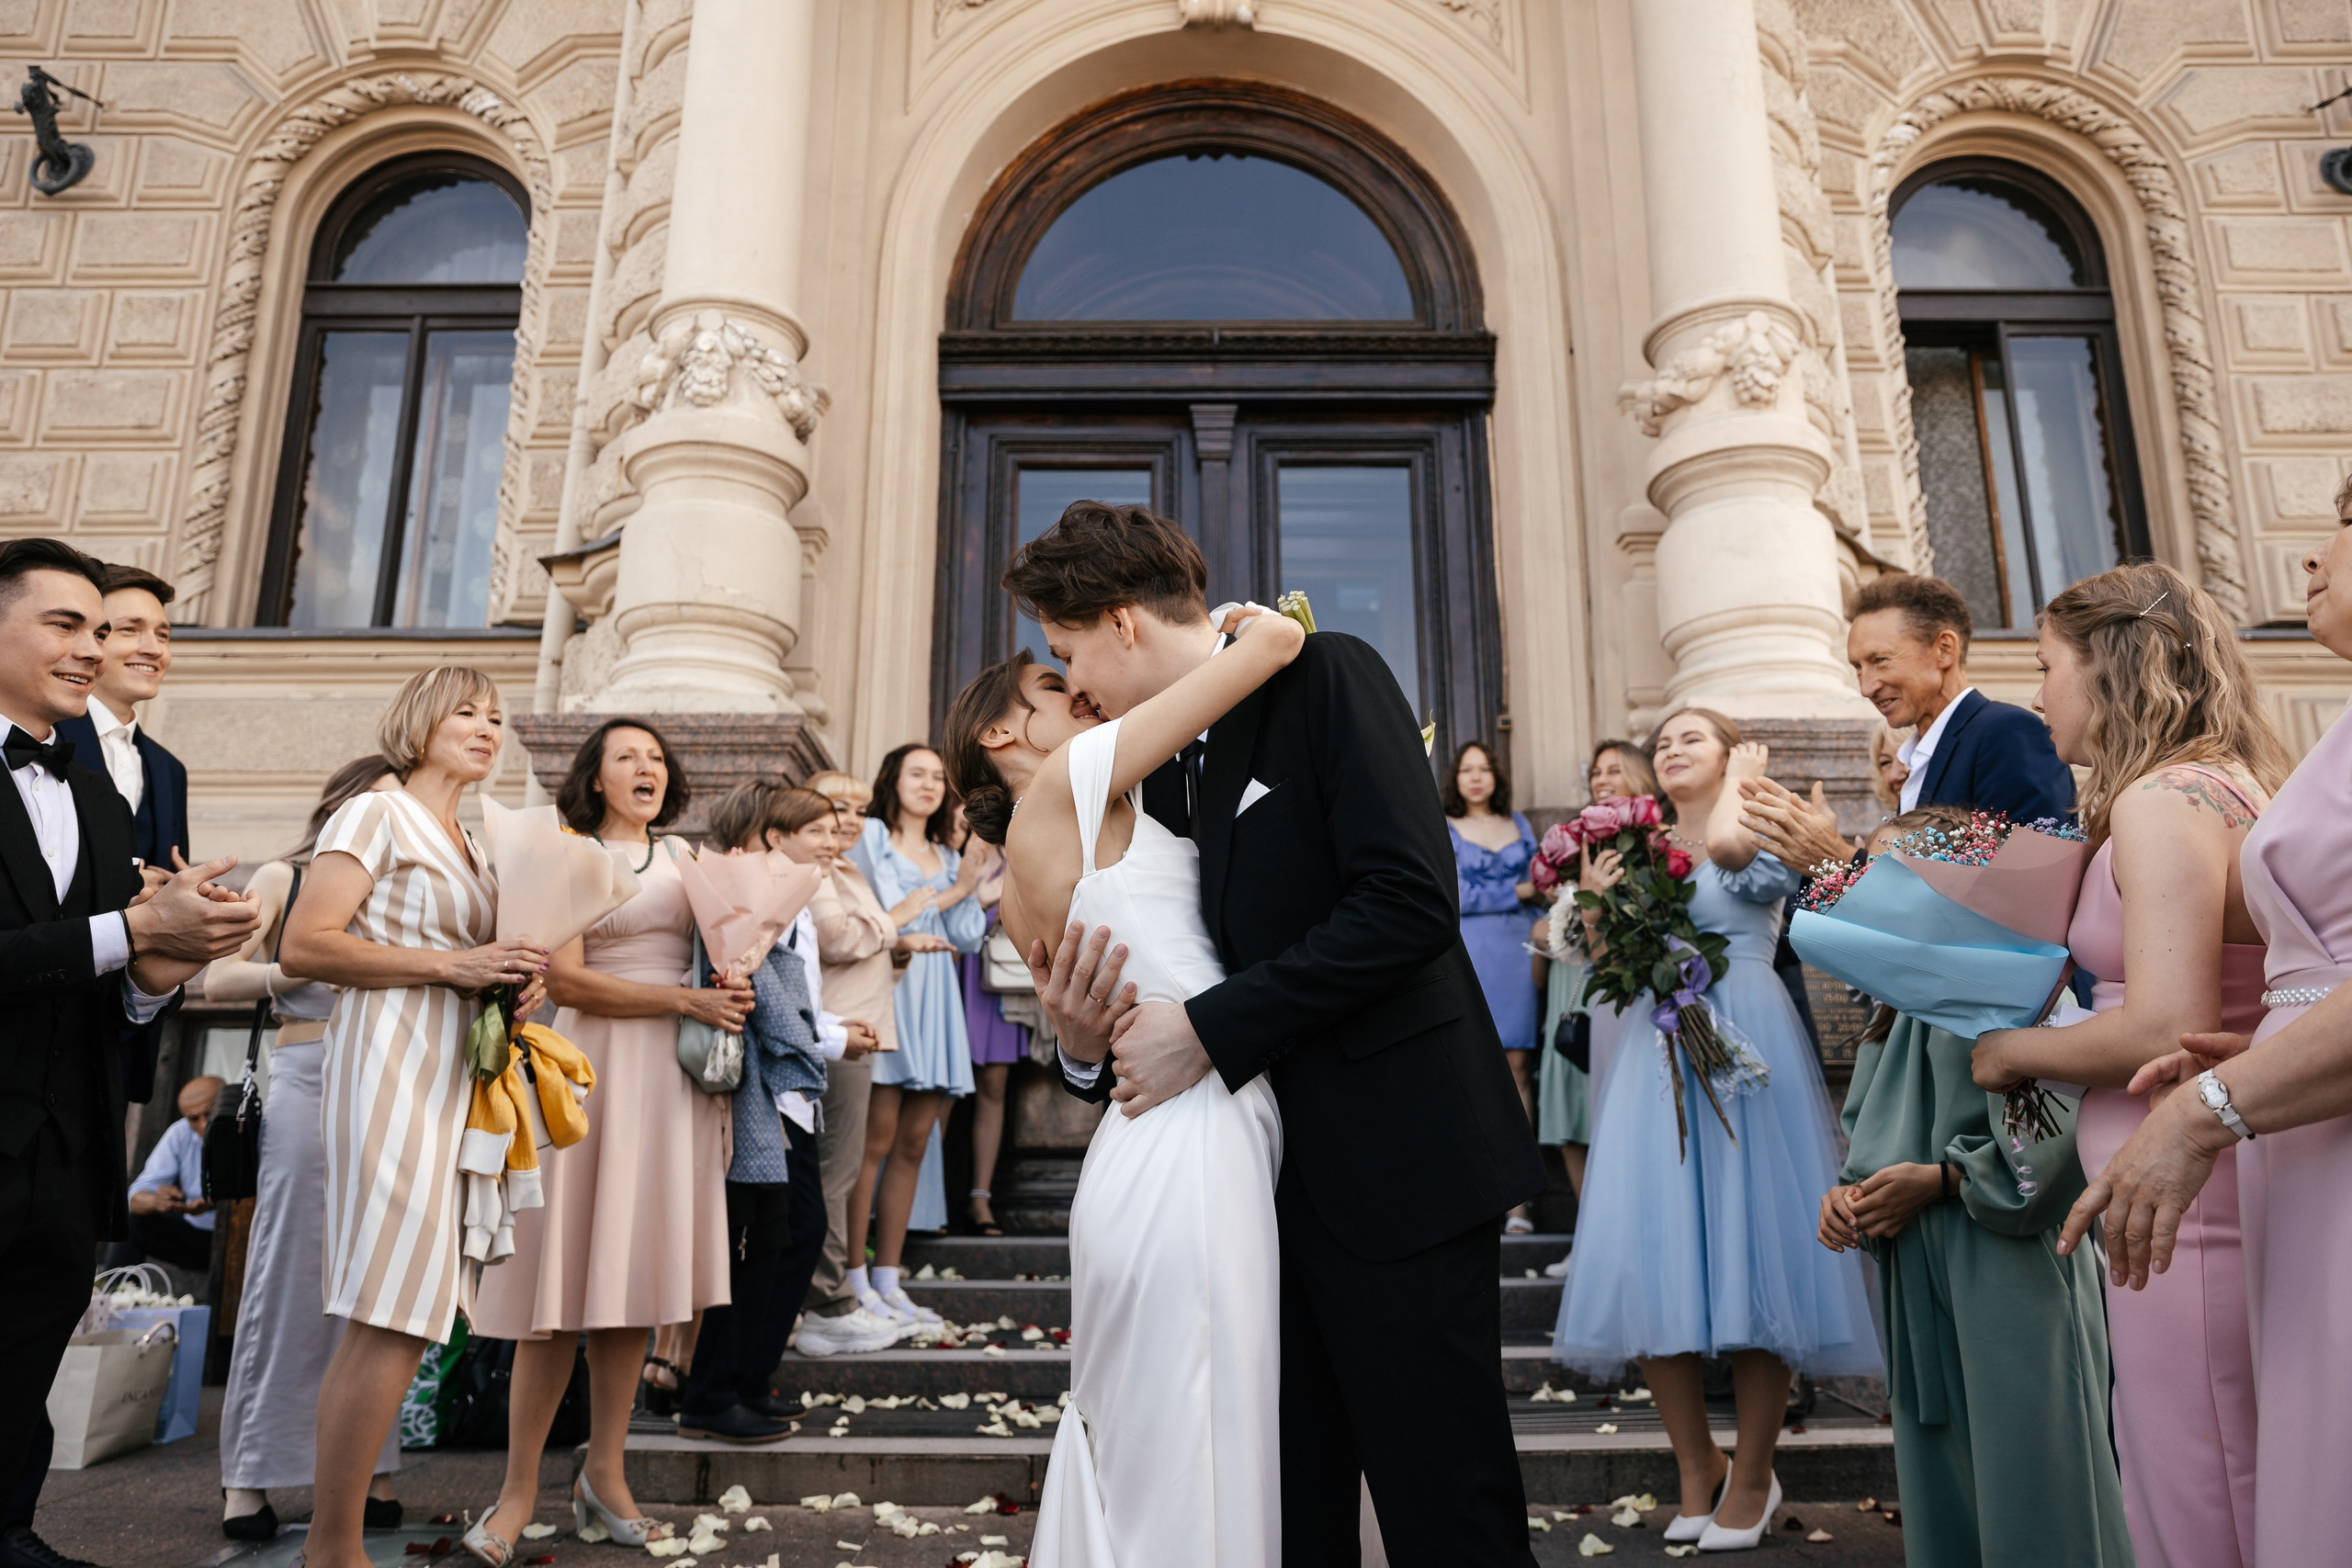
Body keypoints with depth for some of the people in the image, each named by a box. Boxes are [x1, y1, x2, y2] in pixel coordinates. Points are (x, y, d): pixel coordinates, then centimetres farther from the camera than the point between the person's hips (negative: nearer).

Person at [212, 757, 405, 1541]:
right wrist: (300, 970, -12)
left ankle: (372, 1469, 9)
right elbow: (218, 979, 3)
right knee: (292, 1271, -2)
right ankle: (248, 1475, 10)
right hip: (310, 1078, -3)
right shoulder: (283, 879, 11)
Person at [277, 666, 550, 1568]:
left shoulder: (470, 848, 23)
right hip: (390, 1071, -9)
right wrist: (452, 966, -16)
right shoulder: (377, 815, -2)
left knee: (383, 1322, 10)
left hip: (446, 1082, 9)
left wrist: (518, 982, 9)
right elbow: (302, 948, -13)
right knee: (392, 1322, -11)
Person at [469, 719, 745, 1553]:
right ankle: (520, 1490, 9)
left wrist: (732, 992, -1)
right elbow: (564, 980, -8)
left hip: (674, 1077, 4)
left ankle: (603, 1471, 19)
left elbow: (719, 957, 22)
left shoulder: (685, 857, 15)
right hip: (594, 1070, -4)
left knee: (635, 1269, 7)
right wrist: (686, 999, -13)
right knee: (564, 1275, -3)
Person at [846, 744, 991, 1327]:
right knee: (877, 1137, -10)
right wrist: (898, 920, -9)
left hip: (933, 1001, 6)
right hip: (883, 989, -6)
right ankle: (855, 1282, -3)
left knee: (914, 1143, 4)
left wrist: (965, 892, 3)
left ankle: (888, 1281, 10)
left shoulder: (950, 859, 23)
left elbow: (967, 939, 16)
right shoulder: (870, 836, 7)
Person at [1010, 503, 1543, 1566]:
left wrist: (1208, 1030, -18)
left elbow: (1410, 900, -20)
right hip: (1272, 1178, 7)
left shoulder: (1326, 677, -8)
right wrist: (1089, 1047, -6)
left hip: (1393, 1160, -7)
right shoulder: (1161, 768, 14)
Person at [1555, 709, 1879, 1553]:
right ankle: (1696, 1464, 21)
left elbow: (1726, 843, -25)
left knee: (1748, 1249, 0)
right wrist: (1597, 904, -1)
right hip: (1657, 1058, 5)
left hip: (1742, 1050, -5)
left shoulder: (1767, 837, 0)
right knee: (1650, 1255, 2)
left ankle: (1753, 1473, 17)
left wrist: (1742, 776, -6)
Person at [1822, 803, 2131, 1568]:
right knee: (1942, 1506, 16)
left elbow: (2054, 1131, -21)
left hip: (2005, 1277, -8)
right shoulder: (1897, 1015, 14)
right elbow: (1872, 1138, 21)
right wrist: (1847, 1192, 2)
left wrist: (1941, 1179, -18)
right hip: (1920, 1286, 8)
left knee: (2025, 1506, 1)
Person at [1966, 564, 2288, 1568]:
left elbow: (2167, 1031, -24)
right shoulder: (2230, 785, 15)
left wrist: (2012, 1050, -7)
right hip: (2192, 1208, 10)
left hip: (2187, 1211, -10)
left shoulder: (2164, 799, -15)